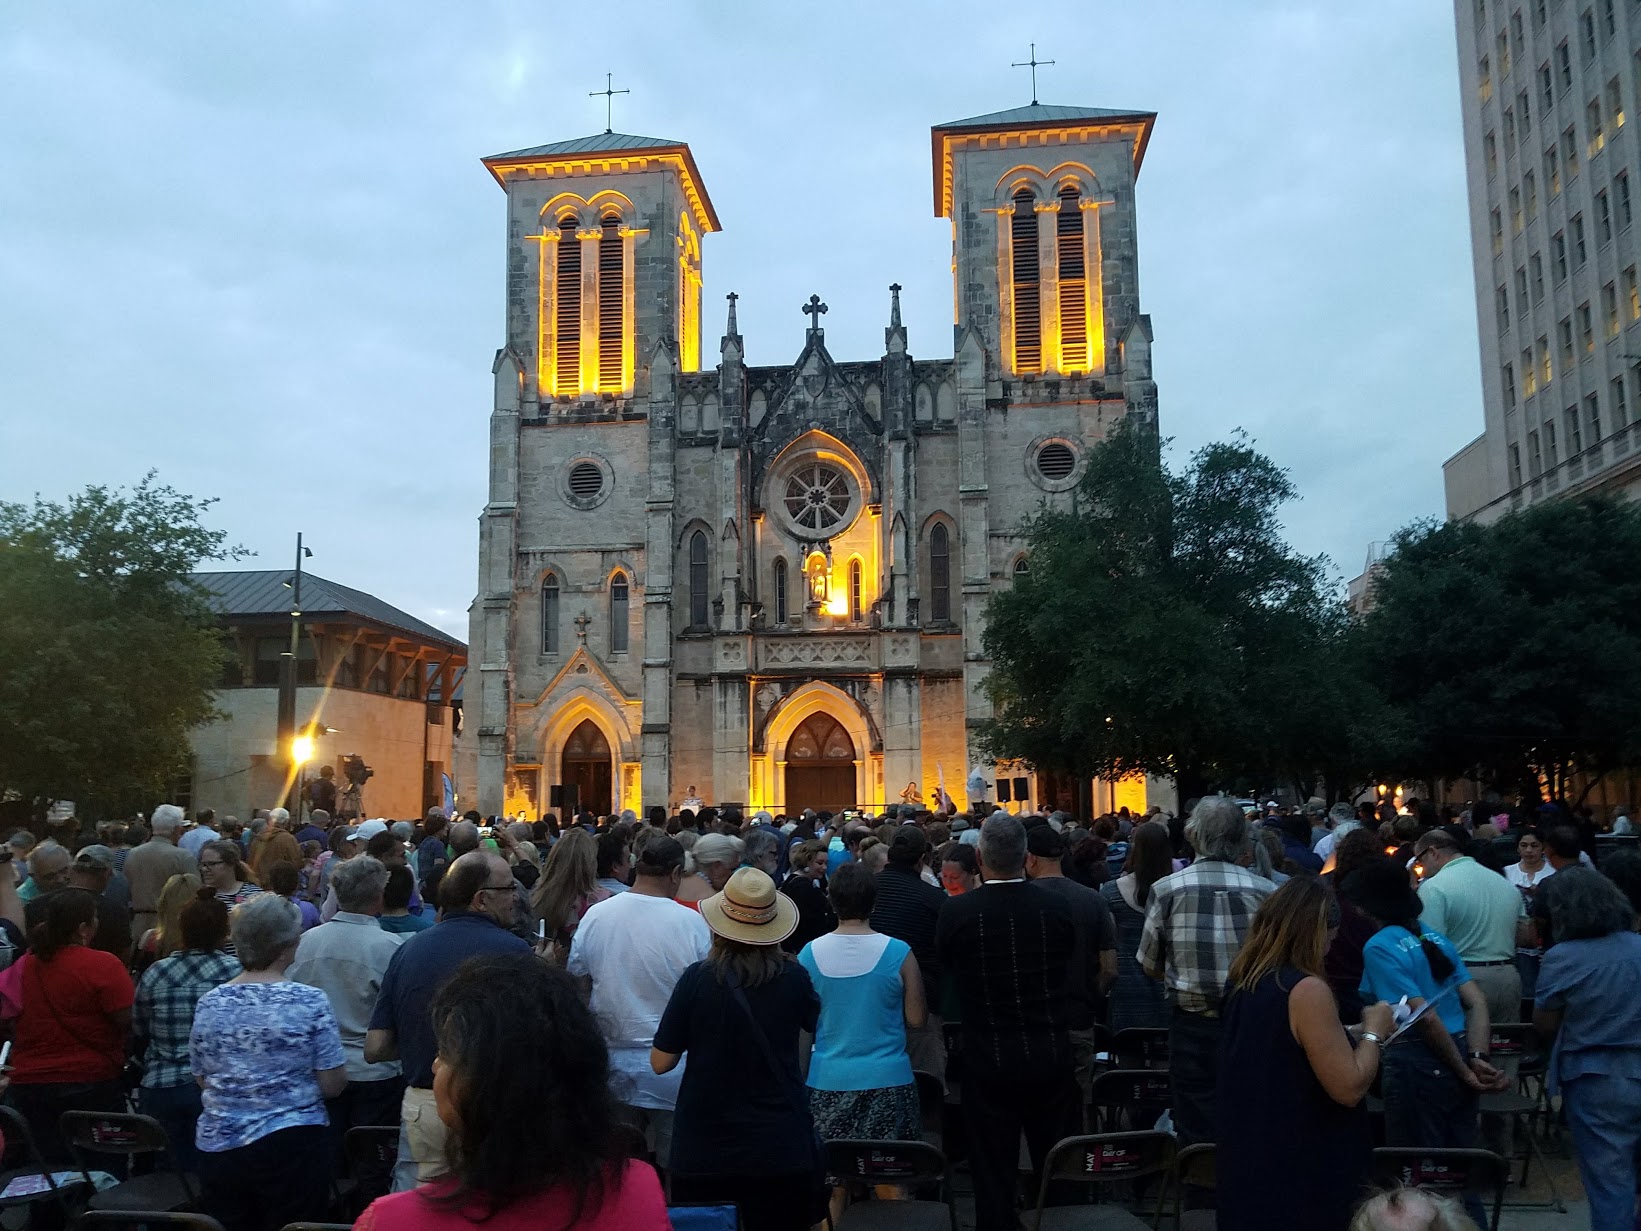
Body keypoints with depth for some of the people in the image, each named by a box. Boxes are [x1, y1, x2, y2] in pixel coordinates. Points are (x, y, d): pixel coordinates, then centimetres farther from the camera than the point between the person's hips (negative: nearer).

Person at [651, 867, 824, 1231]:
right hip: (781, 1146, 1)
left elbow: (661, 1062, -6)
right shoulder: (793, 976, -7)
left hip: (706, 1150, -1)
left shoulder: (698, 979, -13)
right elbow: (816, 1025, 14)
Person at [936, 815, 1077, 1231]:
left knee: (994, 1175, 9)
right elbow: (1067, 967, 6)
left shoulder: (956, 912, -16)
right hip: (1052, 1056, 2)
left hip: (989, 1060, -2)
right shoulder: (1058, 907, -10)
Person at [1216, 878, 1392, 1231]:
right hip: (1302, 1177, -8)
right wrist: (1374, 1030, -6)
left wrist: (1354, 1032, 18)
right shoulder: (1307, 990, -21)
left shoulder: (1245, 985, 5)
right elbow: (1349, 1088, -21)